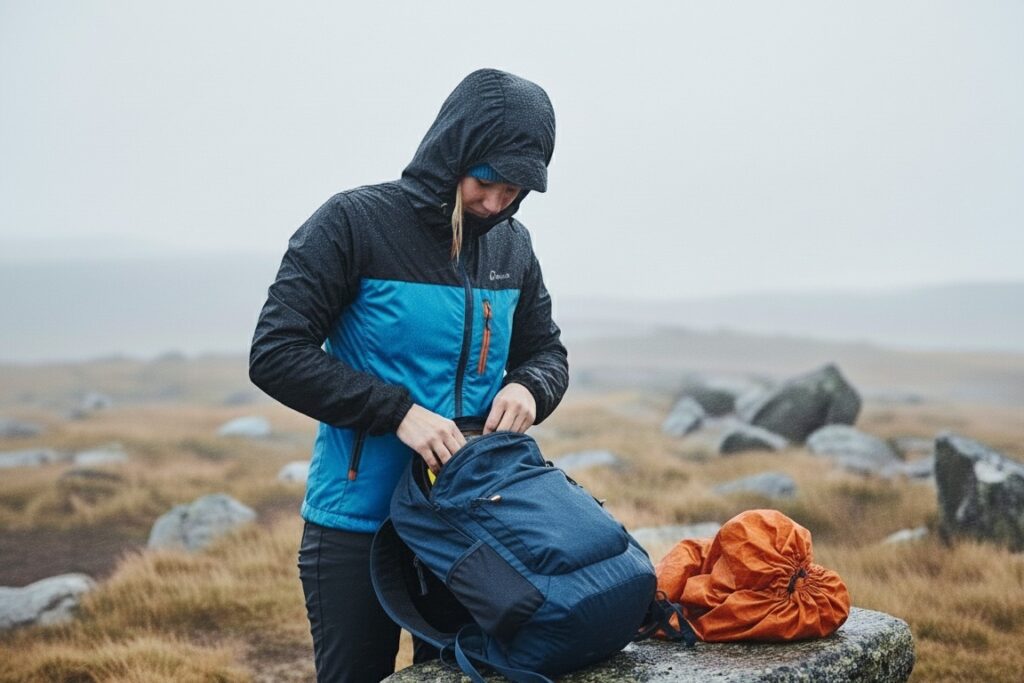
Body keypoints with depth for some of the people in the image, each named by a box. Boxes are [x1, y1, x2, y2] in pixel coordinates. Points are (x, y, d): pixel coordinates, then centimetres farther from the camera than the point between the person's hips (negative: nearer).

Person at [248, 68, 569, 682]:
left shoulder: (512, 246, 3)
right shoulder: (355, 223, -12)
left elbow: (547, 353, 14)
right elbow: (275, 353, -16)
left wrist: (527, 387, -10)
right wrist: (396, 410, -23)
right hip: (357, 524, -4)